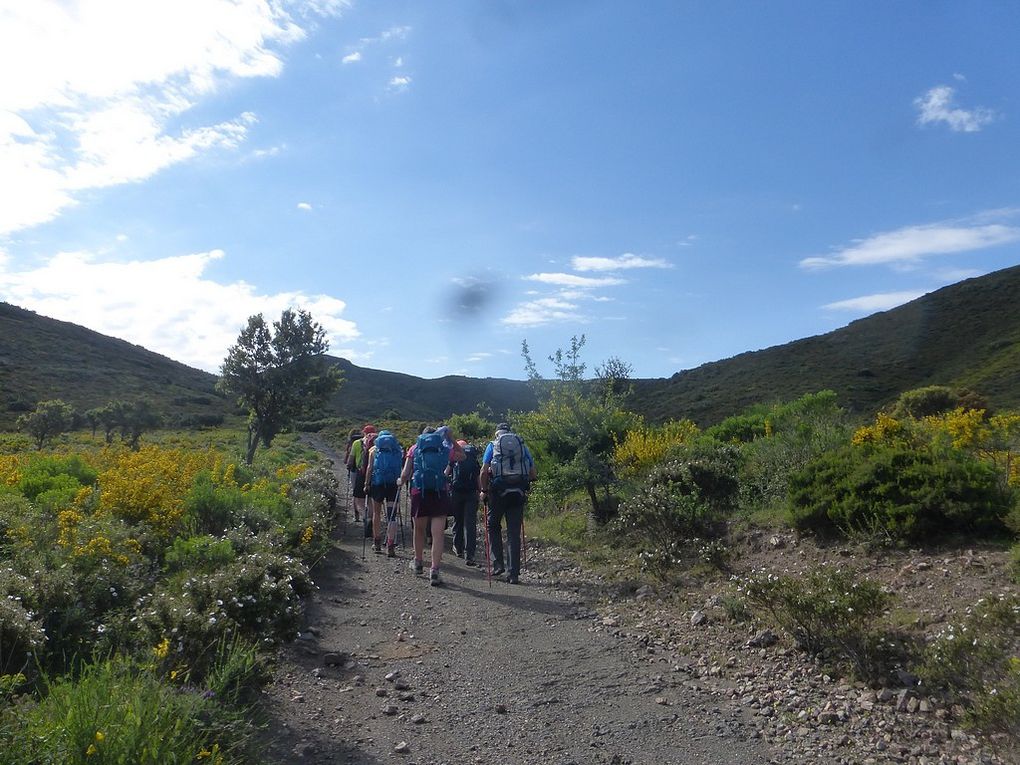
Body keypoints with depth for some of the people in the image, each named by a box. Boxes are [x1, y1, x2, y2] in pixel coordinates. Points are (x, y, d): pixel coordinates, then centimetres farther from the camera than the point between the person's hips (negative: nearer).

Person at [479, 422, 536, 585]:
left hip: (498, 491, -2)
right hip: (518, 492, 2)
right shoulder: (522, 445, 16)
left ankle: (498, 563, 8)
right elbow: (533, 473, 9)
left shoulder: (492, 445, 8)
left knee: (493, 527, 18)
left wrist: (483, 491, 6)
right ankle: (513, 573, 5)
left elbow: (484, 471, -3)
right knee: (514, 533, 6)